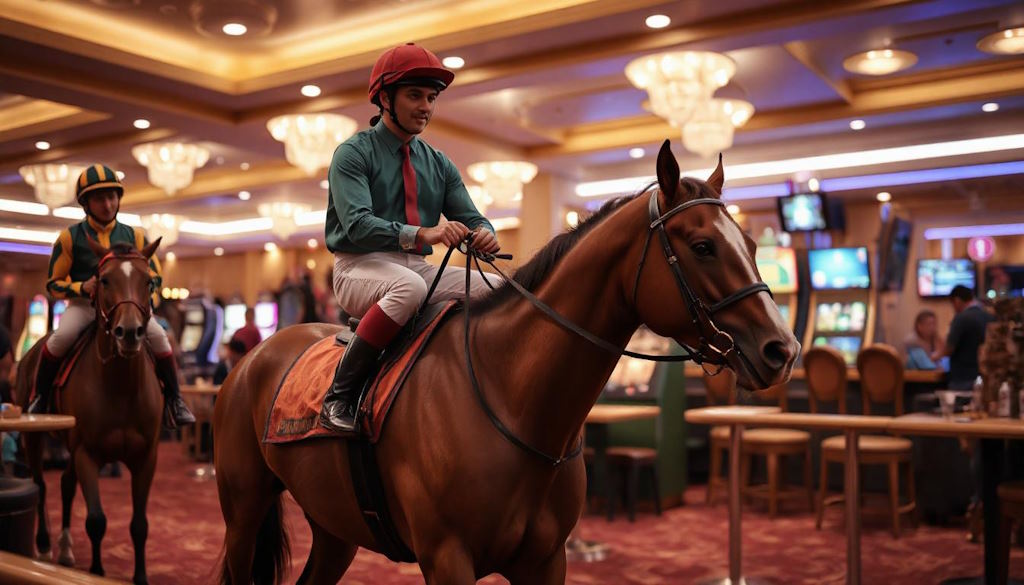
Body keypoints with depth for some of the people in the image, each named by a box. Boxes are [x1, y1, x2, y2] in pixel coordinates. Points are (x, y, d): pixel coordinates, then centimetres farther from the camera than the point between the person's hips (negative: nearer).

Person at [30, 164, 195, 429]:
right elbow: (54, 283, 1)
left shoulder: (134, 236, 4)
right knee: (61, 336, -30)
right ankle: (40, 398, -5)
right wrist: (82, 287, -20)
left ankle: (173, 401, -9)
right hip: (83, 303, -1)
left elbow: (154, 276, 6)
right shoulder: (70, 237, -1)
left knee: (157, 335, -24)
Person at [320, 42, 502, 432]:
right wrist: (422, 233, -33)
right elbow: (357, 224, -19)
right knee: (409, 287, -38)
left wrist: (484, 234, -18)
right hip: (361, 268, -6)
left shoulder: (438, 164, 15)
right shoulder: (353, 153, -4)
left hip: (419, 268, 6)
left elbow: (470, 218, 8)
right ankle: (339, 397, -29)